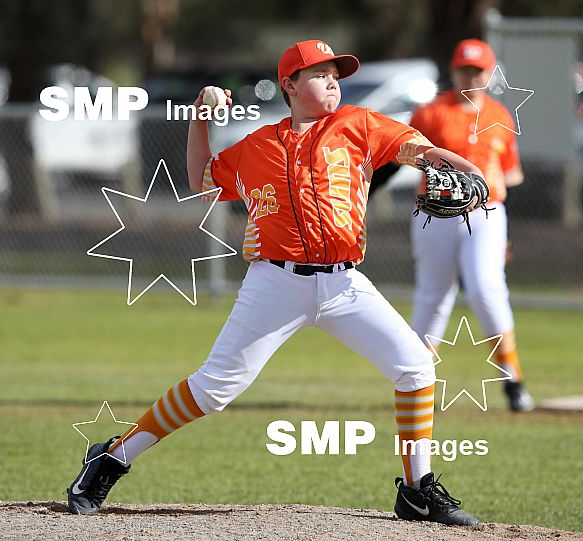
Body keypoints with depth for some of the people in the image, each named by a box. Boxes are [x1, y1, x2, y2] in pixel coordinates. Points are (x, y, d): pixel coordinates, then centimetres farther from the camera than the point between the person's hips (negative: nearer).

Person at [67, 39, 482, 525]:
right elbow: (201, 181, 26)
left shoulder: (356, 127, 9)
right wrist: (200, 121, 16)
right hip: (277, 283, -1)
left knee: (415, 364, -10)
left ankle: (419, 490, 4)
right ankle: (113, 459, 7)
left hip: (344, 285, 1)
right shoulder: (256, 147, 11)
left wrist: (466, 172, -21)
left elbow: (418, 148, -2)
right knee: (217, 385, -6)